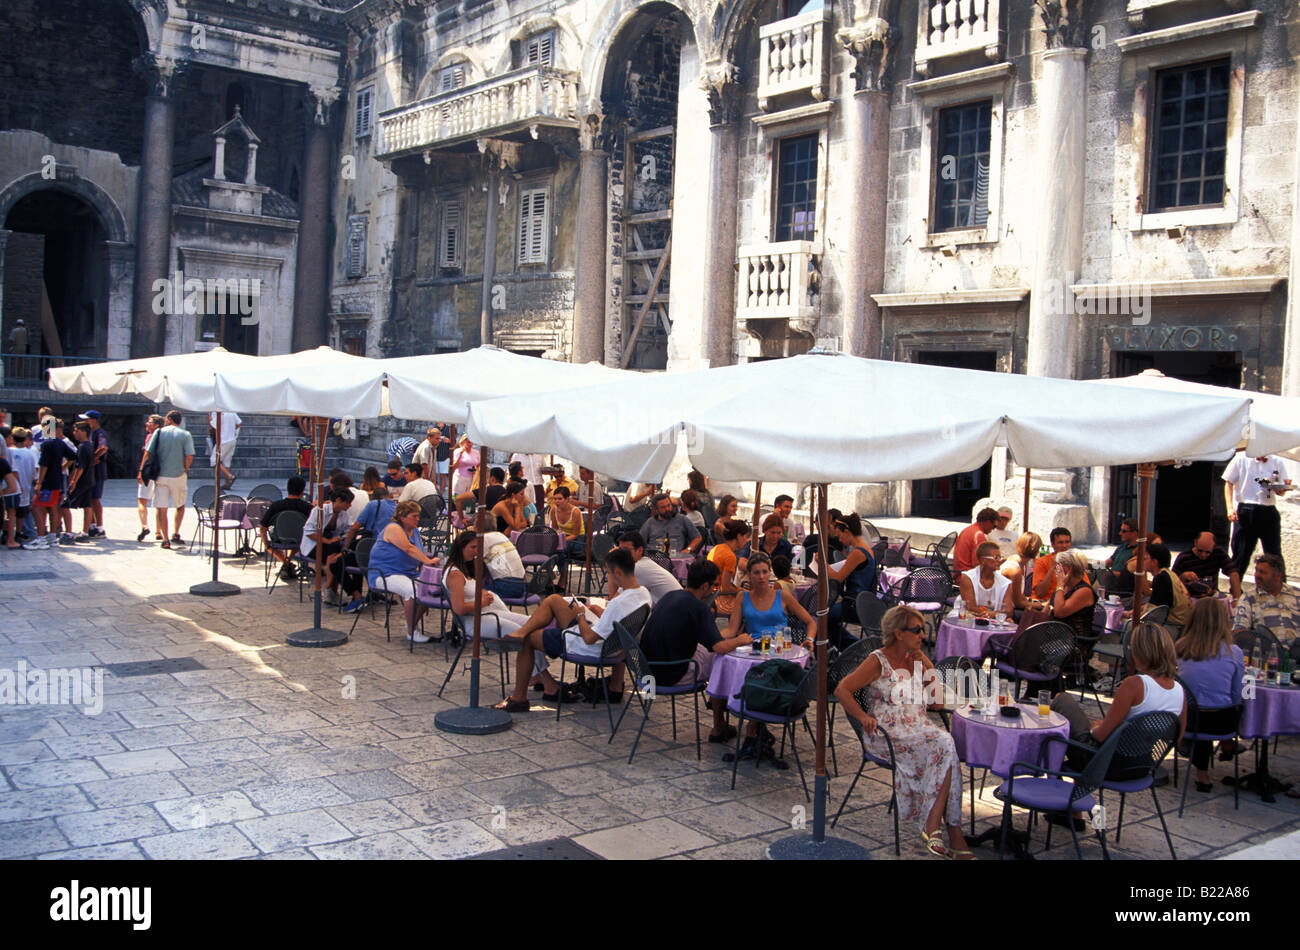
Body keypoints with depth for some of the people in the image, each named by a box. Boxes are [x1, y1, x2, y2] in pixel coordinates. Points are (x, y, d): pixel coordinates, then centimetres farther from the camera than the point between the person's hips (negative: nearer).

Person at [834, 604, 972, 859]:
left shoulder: (917, 660, 15)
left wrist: (927, 665, 4)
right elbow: (842, 689, -8)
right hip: (886, 733, -5)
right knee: (944, 746, -28)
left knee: (945, 742, -29)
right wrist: (863, 717, -20)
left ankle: (932, 826, -28)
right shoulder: (878, 661, -2)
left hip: (918, 727, 5)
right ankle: (953, 833, -24)